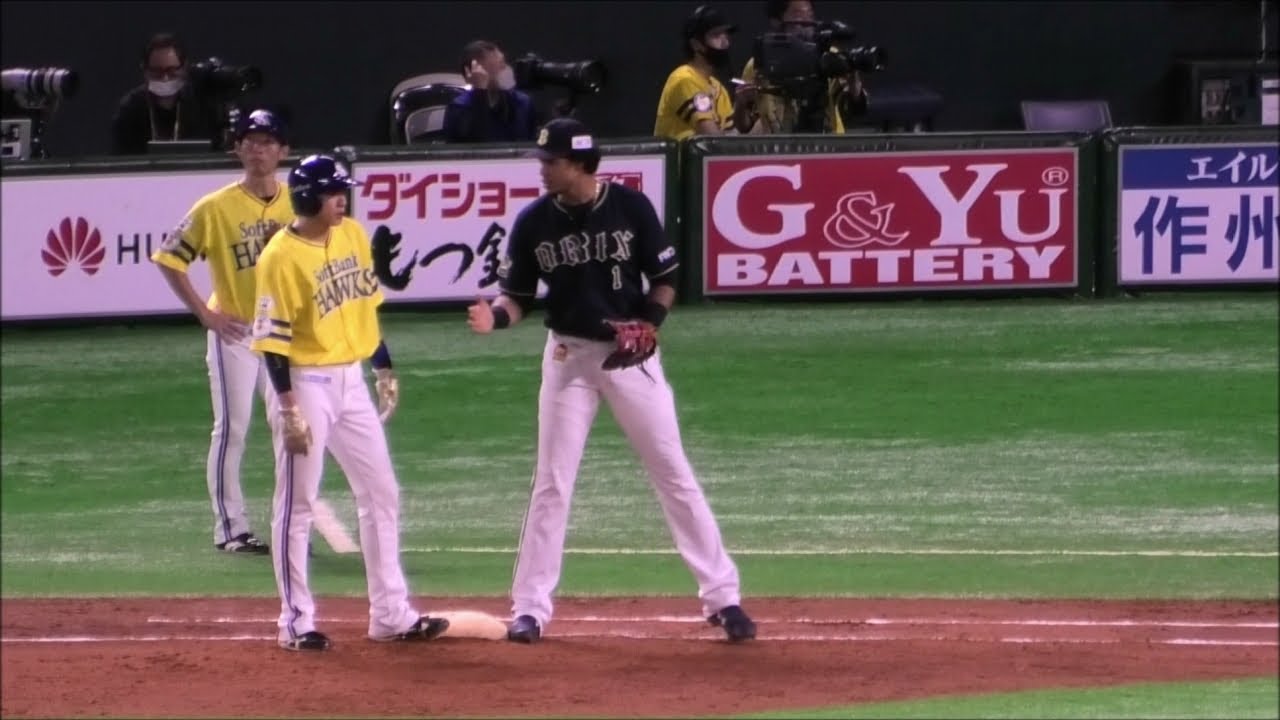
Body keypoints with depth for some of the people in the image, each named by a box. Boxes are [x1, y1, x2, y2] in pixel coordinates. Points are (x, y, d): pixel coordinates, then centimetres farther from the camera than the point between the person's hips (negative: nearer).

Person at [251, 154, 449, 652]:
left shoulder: (353, 236, 5)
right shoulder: (281, 257, -17)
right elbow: (273, 340, -17)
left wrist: (385, 370, 16)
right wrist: (289, 410, -20)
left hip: (351, 381, 8)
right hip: (305, 383, -8)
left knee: (381, 495, 10)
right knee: (296, 504, 0)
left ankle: (390, 614, 17)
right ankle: (295, 621, 7)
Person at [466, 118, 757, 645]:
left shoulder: (631, 208, -8)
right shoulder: (534, 222, -3)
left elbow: (665, 279, 0)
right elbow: (518, 295, 2)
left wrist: (648, 323, -17)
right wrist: (495, 317, -20)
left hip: (630, 354, -1)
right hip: (568, 356, 1)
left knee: (674, 475, 1)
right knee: (552, 483, 2)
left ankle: (722, 596, 7)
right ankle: (530, 607, 9)